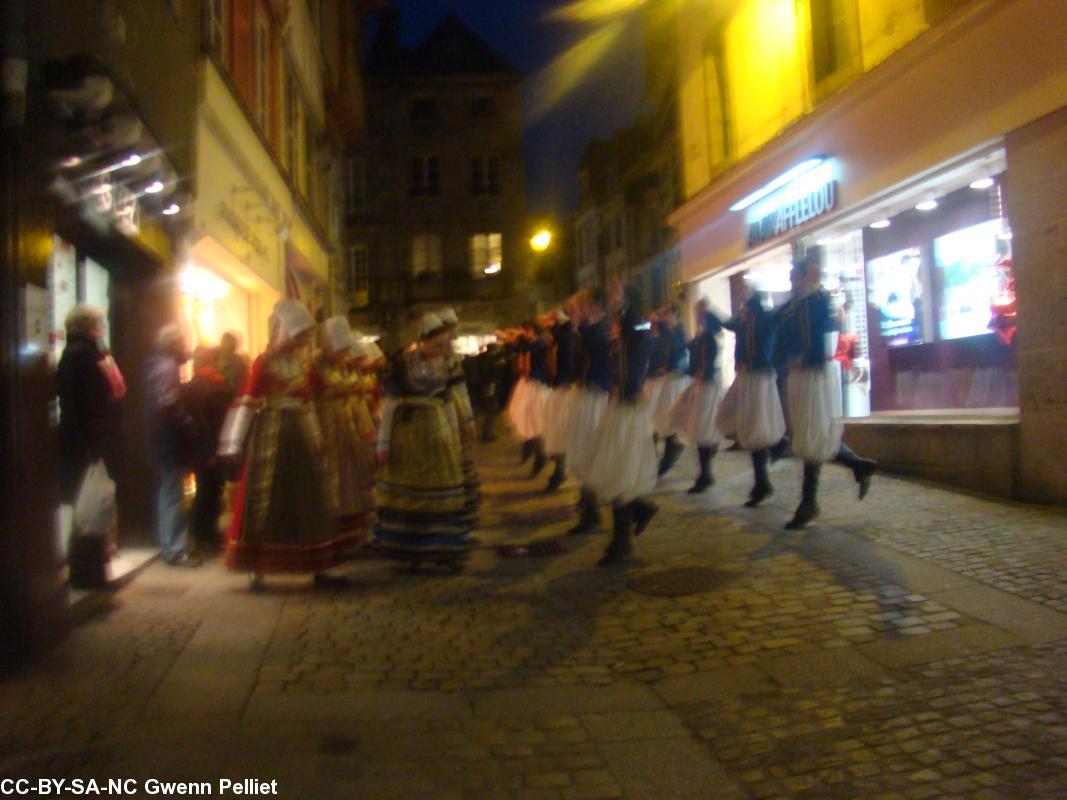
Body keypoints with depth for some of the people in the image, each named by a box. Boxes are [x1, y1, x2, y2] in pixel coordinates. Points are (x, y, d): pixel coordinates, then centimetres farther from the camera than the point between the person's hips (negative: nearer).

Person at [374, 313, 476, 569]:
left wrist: (455, 437, 13)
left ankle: (446, 549, 14)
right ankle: (410, 550, 21)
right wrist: (383, 442, -10)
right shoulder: (403, 362, -12)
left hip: (438, 430, 4)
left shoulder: (442, 361, 3)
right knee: (408, 491, 7)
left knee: (444, 487, 3)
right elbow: (390, 403, -10)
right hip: (407, 430, -4)